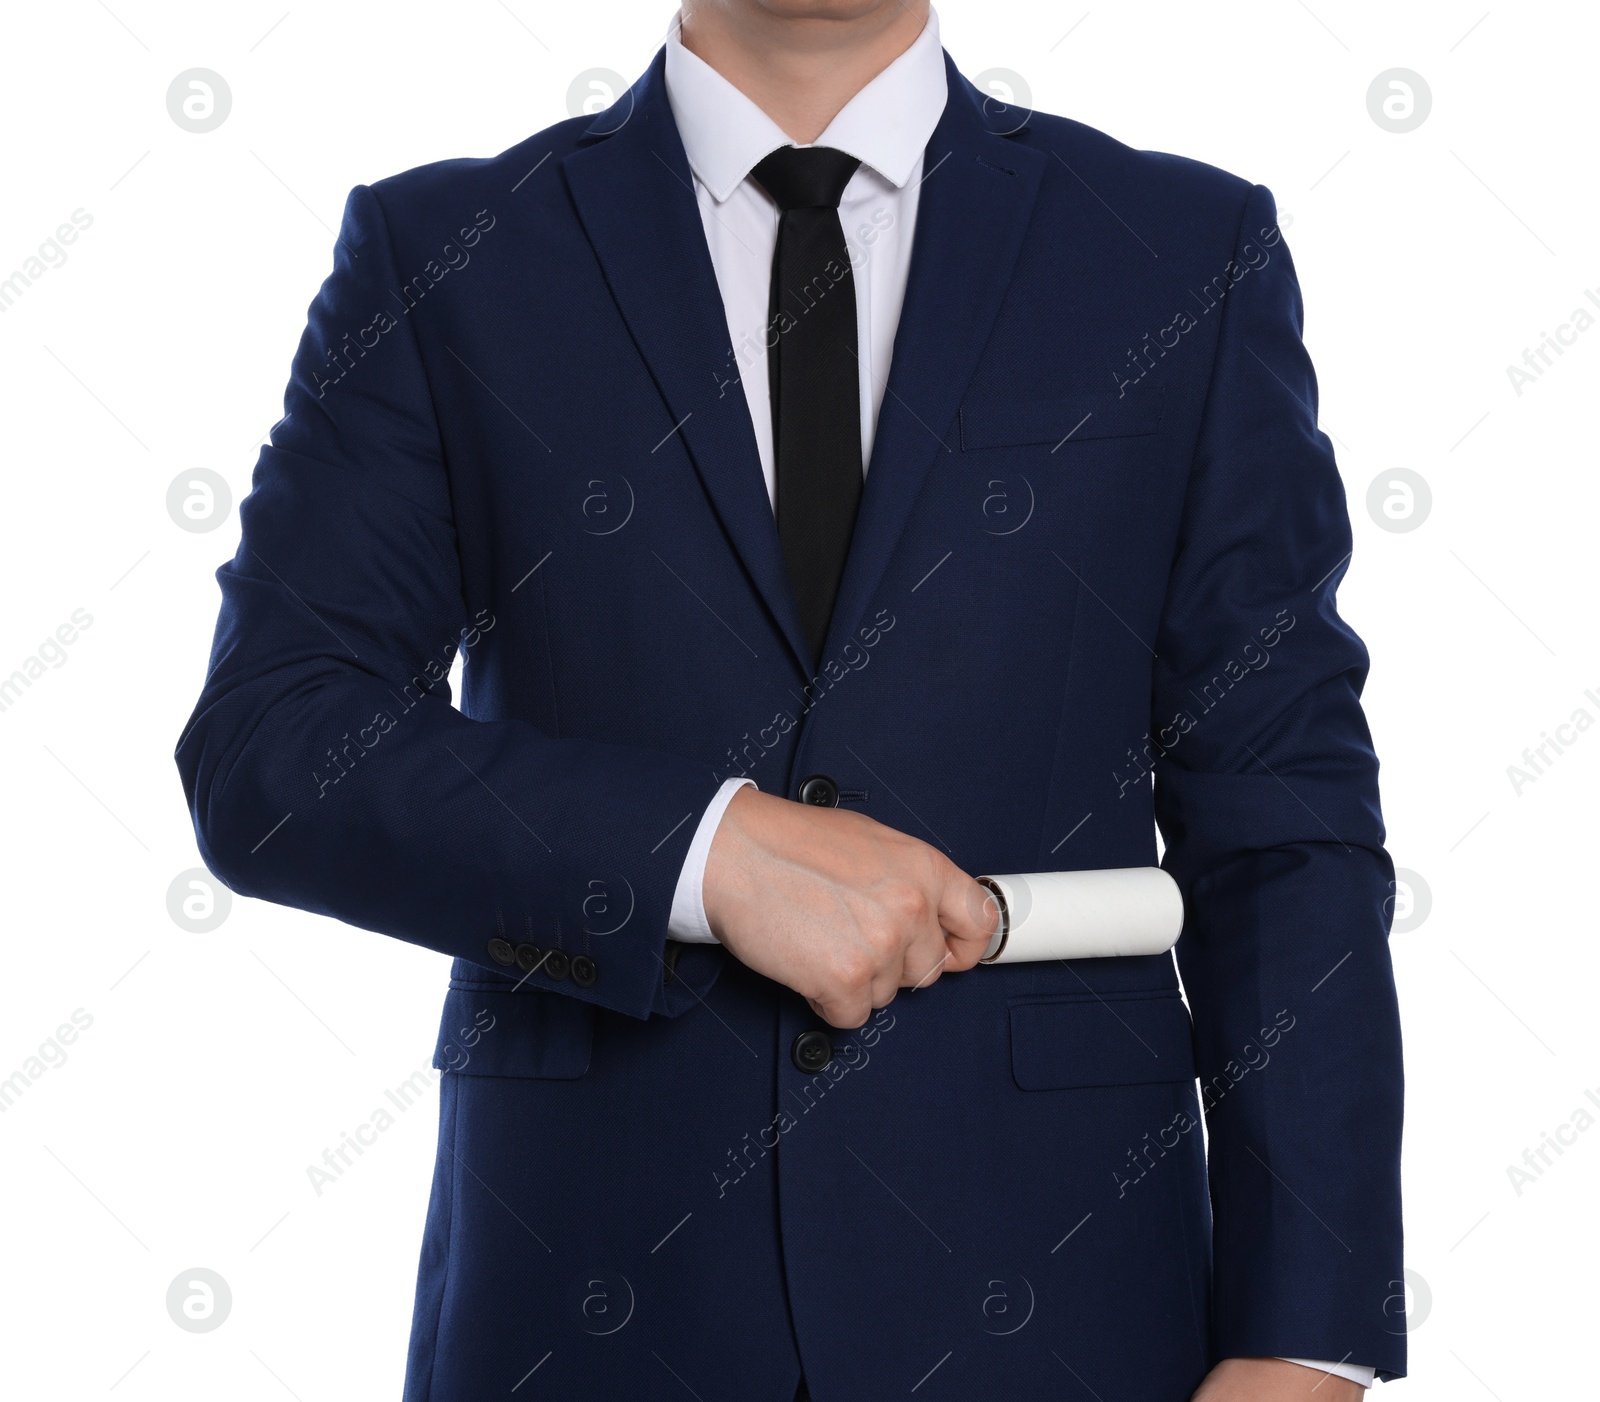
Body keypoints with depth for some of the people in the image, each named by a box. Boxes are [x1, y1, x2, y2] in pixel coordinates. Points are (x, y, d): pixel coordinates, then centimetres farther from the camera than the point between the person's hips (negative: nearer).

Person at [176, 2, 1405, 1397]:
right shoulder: (439, 260, 1)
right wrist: (708, 850, -18)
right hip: (595, 1284, 0)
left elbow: (1283, 823, -1)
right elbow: (264, 754, -6)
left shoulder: (1189, 257, 2)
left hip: (1045, 1290, 1)